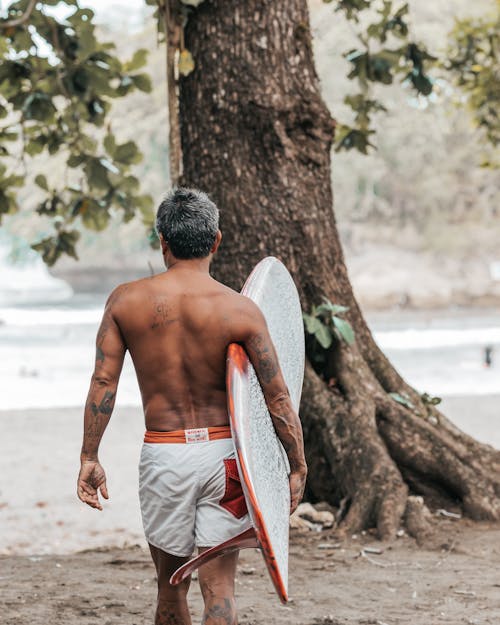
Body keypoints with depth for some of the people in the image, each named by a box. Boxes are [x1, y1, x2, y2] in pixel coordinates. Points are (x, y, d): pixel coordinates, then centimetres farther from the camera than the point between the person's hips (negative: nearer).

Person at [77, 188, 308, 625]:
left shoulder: (126, 300, -2)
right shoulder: (240, 310, -6)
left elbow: (103, 382, -5)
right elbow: (278, 399, -6)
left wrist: (90, 457, 1)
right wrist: (298, 467, 3)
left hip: (162, 454, 1)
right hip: (224, 453, -1)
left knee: (171, 585, 16)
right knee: (219, 587, 2)